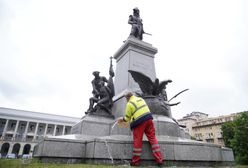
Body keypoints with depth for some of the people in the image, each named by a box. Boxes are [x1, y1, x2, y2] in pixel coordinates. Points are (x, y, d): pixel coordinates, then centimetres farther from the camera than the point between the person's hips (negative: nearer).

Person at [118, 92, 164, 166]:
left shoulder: (129, 104, -1)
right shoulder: (140, 99, 17)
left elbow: (127, 117, 3)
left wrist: (123, 120, 24)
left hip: (139, 122, -5)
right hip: (148, 118, 6)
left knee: (137, 141, 4)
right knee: (152, 138, 9)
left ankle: (135, 161, 15)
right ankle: (159, 159, 10)